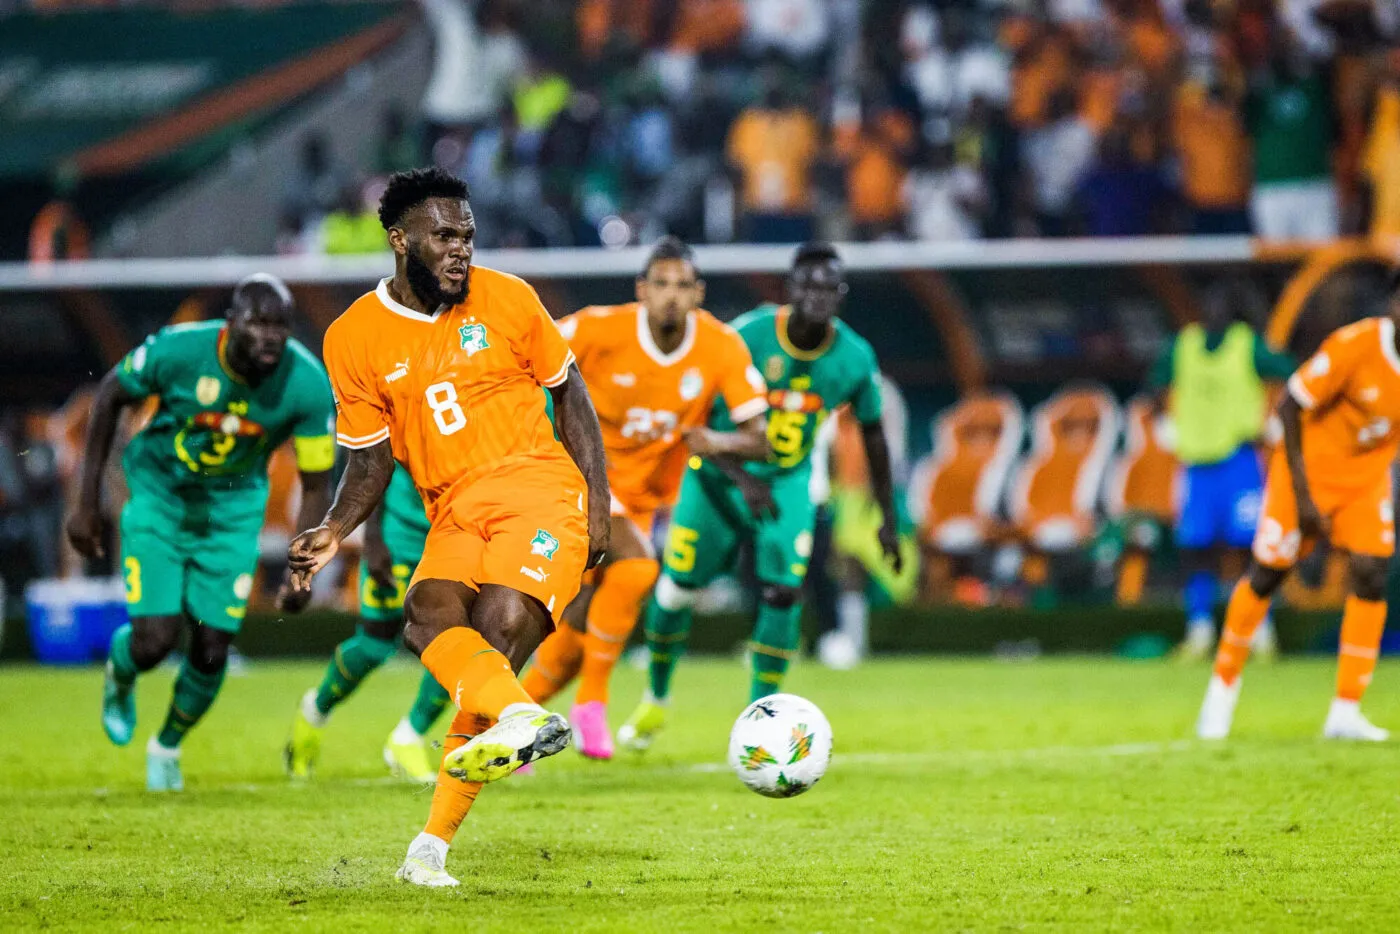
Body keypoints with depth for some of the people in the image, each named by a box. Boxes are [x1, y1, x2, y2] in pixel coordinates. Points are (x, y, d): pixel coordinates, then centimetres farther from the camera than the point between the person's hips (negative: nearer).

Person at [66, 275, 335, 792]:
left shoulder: (307, 385, -22)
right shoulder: (178, 351, -26)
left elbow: (316, 484, -9)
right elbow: (109, 397, -7)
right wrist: (87, 502, -5)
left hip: (233, 507, 2)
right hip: (160, 497, -2)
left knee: (212, 650, 1)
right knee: (154, 641, -14)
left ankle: (167, 746, 32)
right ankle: (119, 674, 26)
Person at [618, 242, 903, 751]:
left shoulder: (854, 358, -12)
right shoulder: (747, 336, -23)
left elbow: (872, 433, 5)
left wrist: (888, 517, 7)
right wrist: (742, 478, -33)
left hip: (789, 483, 2)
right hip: (720, 476, -2)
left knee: (781, 595, -15)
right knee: (675, 589, 3)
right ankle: (655, 700, 29)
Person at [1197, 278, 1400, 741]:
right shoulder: (1353, 346, -28)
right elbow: (1290, 407, -20)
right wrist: (1302, 496, -20)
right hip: (1312, 464, -4)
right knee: (1267, 574, 1)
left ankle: (1345, 713, -6)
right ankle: (1223, 687, 22)